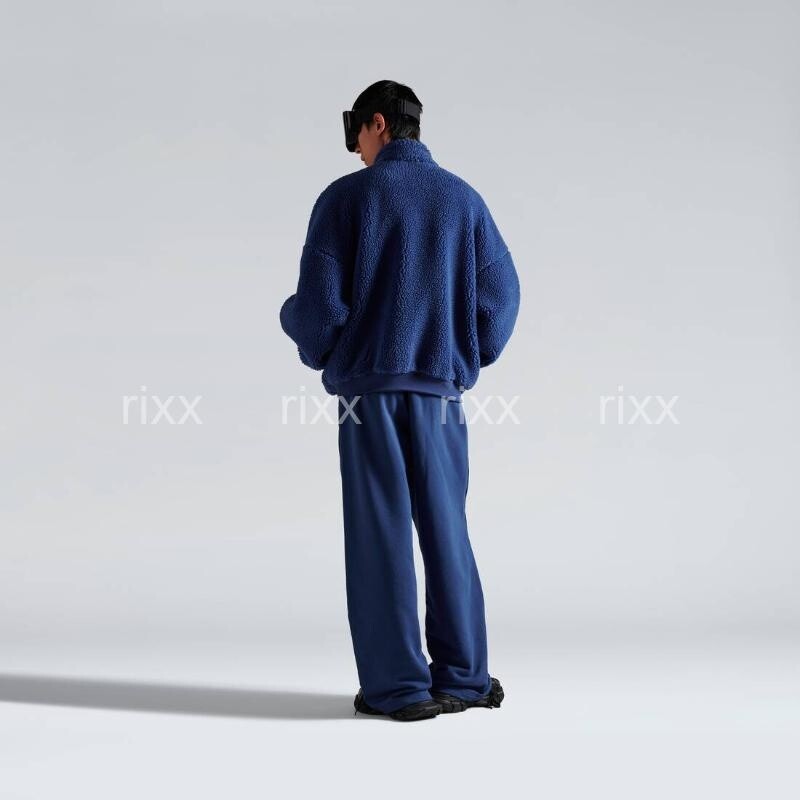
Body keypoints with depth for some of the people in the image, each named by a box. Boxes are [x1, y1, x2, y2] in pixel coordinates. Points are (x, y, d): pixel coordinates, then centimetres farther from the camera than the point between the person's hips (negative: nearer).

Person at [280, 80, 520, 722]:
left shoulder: (346, 197, -3)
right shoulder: (463, 198, 7)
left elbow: (319, 299, -7)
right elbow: (502, 292, 5)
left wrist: (316, 347, 13)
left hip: (369, 384, -3)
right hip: (442, 386, 3)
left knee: (380, 532, 2)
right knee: (445, 529, 11)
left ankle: (398, 686, 3)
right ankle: (464, 679, 14)